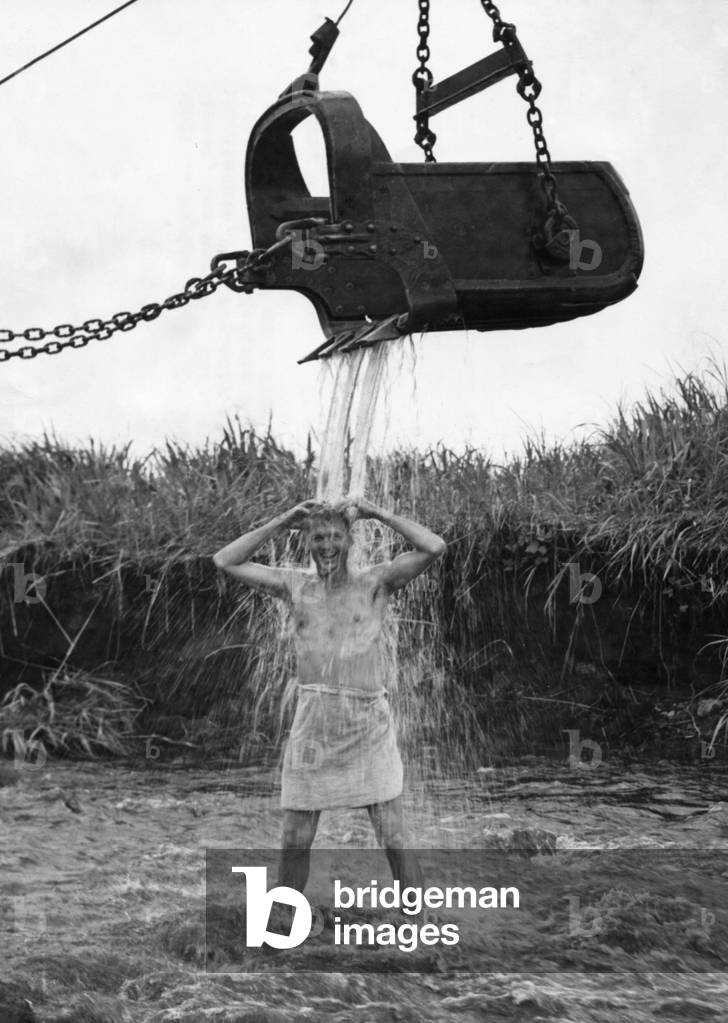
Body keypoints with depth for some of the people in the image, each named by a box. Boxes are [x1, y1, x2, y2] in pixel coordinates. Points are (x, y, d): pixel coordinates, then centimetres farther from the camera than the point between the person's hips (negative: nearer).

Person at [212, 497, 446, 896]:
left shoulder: (376, 581, 3)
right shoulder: (295, 585, 10)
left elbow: (435, 548, -8)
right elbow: (225, 561, 9)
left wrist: (378, 513, -3)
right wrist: (281, 522, 5)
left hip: (369, 726, -2)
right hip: (312, 725, 2)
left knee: (393, 840, -4)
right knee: (295, 842, 7)